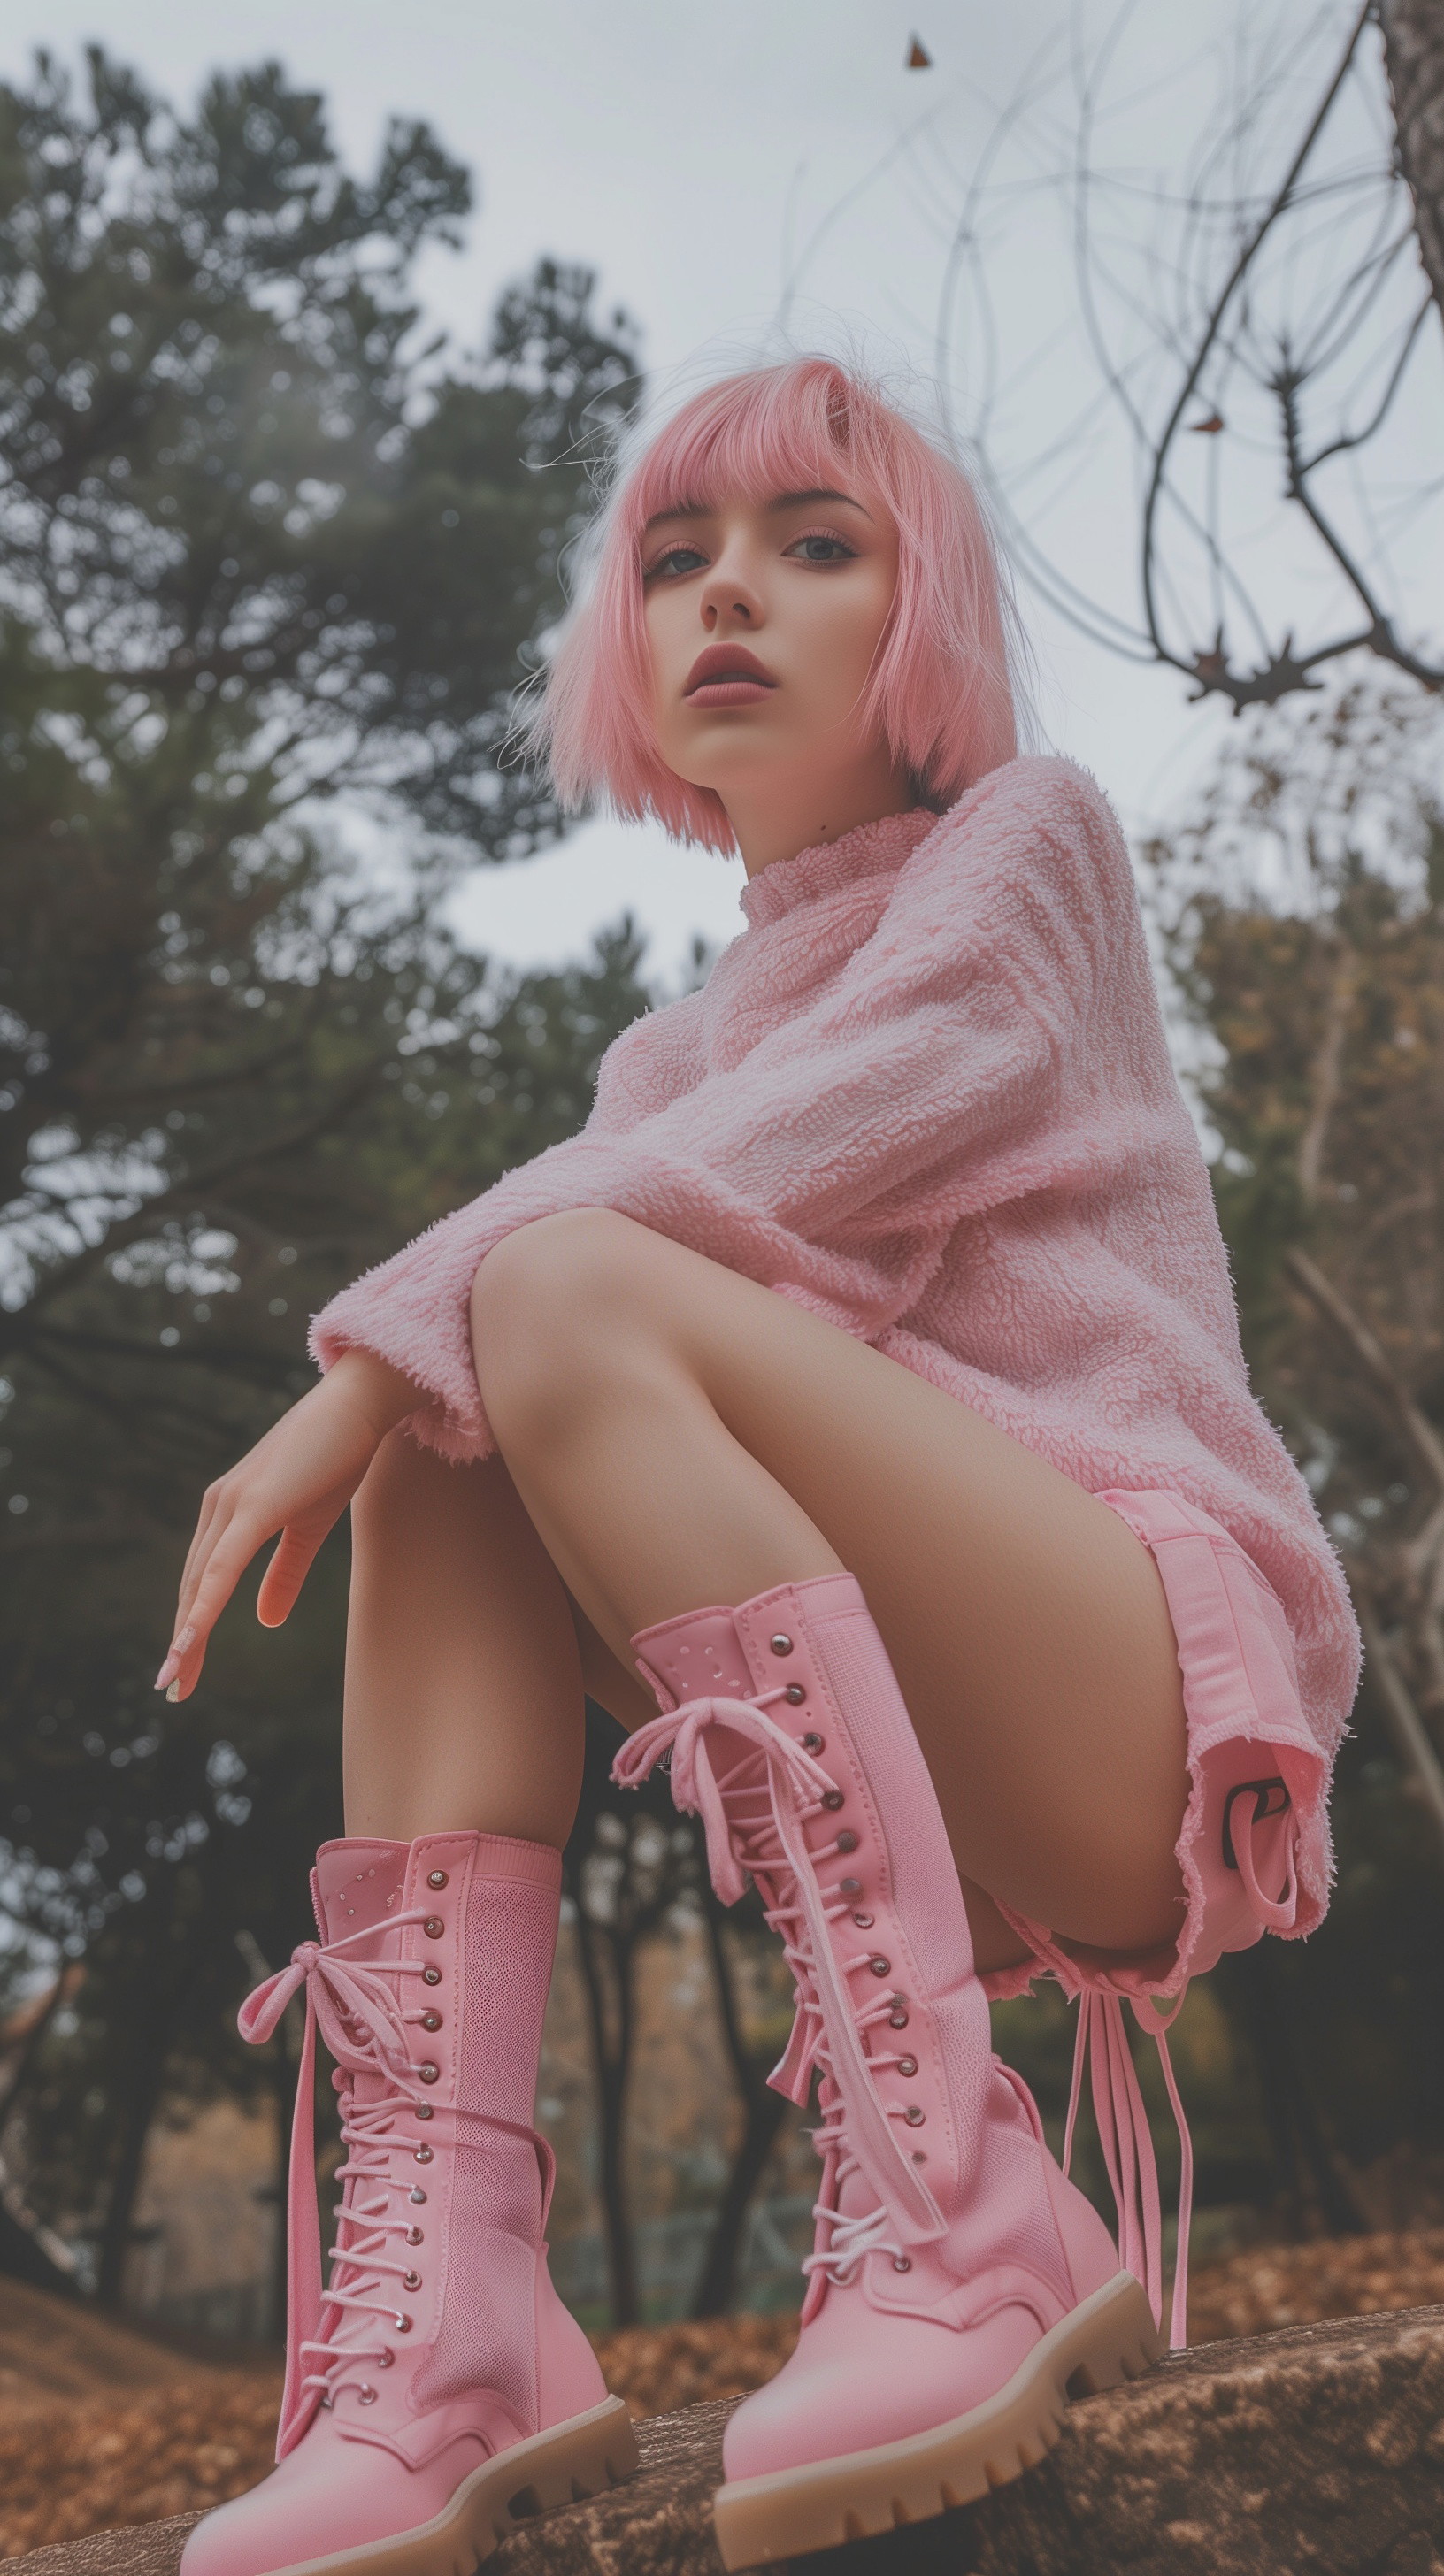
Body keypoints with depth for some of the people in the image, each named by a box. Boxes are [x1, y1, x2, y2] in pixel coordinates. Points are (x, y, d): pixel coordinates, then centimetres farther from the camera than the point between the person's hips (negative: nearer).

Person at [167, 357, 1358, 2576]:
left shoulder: (1026, 845, 5)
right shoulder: (671, 1056, 23)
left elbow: (772, 1169, -13)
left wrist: (370, 1356, -15)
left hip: (1176, 1687, -6)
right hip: (924, 1809, 6)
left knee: (570, 1298, -23)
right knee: (440, 1459, -11)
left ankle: (957, 2207, -28)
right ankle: (440, 2321, -21)